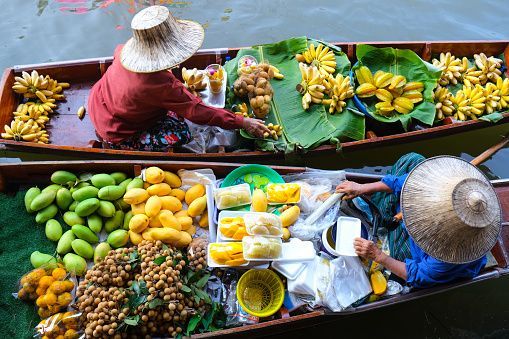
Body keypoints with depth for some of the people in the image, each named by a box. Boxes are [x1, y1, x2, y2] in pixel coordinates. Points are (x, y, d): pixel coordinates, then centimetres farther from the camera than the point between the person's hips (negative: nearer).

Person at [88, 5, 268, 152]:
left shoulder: (126, 49, -15)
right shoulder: (161, 85, -39)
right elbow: (196, 111, -30)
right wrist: (242, 122, -23)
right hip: (115, 136, -8)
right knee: (180, 133, -16)